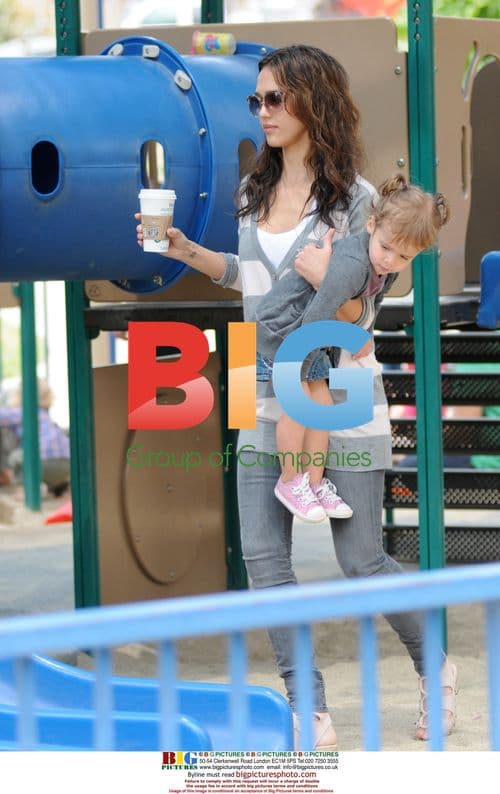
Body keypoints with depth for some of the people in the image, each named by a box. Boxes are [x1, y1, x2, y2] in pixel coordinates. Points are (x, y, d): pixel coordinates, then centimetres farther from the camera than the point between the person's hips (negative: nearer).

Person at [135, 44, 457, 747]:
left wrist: (325, 275, -23)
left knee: (360, 557, -1)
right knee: (263, 553, -2)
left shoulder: (353, 196, -7)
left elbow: (362, 305, -5)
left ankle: (435, 669, 25)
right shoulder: (255, 192, 10)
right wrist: (185, 251, 14)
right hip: (268, 398, 6)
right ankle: (312, 718, 4)